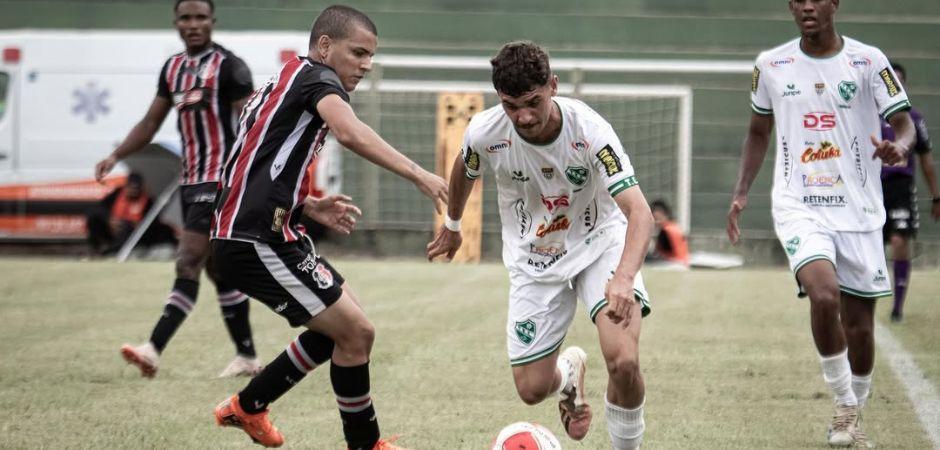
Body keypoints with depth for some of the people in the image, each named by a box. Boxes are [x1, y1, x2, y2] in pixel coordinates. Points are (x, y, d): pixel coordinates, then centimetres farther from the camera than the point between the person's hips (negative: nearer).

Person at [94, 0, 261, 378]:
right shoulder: (172, 68, 14)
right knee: (218, 270, 11)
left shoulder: (229, 67, -8)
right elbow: (151, 123, 19)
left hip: (219, 180, -8)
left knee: (187, 265, -15)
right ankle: (247, 357, 18)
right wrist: (115, 156, 6)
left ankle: (153, 351, -22)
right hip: (190, 180, 8)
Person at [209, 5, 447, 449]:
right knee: (356, 332, -8)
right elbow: (350, 132, -31)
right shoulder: (315, 76, -9)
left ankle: (247, 406, 24)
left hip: (253, 235, 10)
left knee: (342, 324, 17)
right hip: (257, 241, -10)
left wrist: (308, 207, 17)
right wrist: (417, 174, -38)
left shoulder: (284, 82, 21)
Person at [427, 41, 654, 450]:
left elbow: (639, 213, -36)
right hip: (532, 259, 3)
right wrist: (451, 225, 24)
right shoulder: (484, 133, -21)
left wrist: (624, 279, -53)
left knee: (624, 361, -26)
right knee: (532, 389, 1)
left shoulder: (589, 130, -29)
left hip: (599, 243, -3)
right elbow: (465, 170, 6)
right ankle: (569, 371, 39)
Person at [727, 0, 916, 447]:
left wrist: (898, 146, -25)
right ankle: (844, 405, -8)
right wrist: (740, 192, 11)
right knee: (824, 295, -25)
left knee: (859, 322, 4)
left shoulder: (868, 61, -1)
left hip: (858, 209, 0)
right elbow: (759, 131, 19)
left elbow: (904, 124, -2)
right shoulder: (770, 65, 6)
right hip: (798, 206, 0)